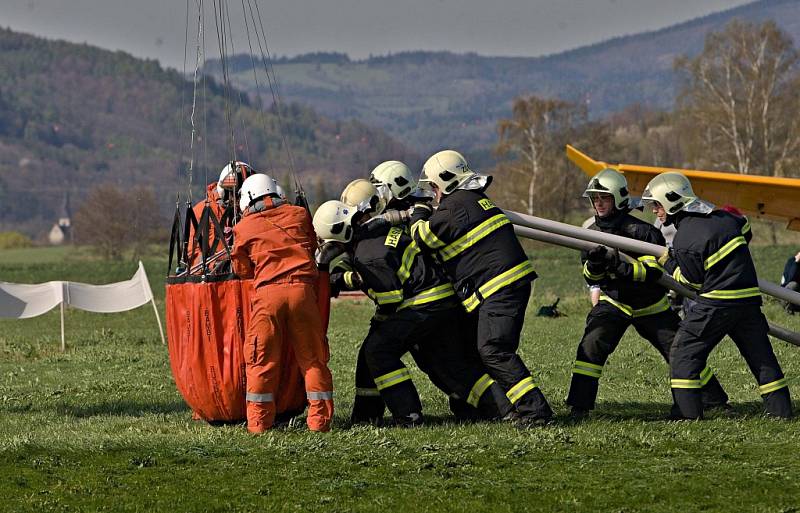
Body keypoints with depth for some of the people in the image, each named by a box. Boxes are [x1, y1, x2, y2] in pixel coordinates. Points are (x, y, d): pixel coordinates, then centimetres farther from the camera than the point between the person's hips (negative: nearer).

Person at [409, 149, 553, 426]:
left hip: (500, 288, -11)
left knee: (493, 350, -18)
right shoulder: (475, 199, 21)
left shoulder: (456, 205, -11)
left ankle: (534, 410, -25)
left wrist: (420, 212, 11)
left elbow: (425, 238, -7)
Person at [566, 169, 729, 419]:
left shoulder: (641, 230, -21)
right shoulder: (591, 232, -5)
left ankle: (715, 399, 19)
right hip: (613, 302, 3)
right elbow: (591, 279, -3)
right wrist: (594, 265, -28)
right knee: (591, 344, -20)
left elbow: (653, 271, -27)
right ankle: (579, 406, -16)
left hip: (650, 305, -3)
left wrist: (618, 266, -40)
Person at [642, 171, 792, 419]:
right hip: (749, 297, 7)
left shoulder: (684, 240, -14)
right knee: (760, 354, 14)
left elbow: (693, 280, -6)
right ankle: (781, 410, 14)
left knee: (683, 352, 3)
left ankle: (688, 414, -2)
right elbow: (746, 230, 28)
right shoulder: (722, 217, 8)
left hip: (716, 303, -7)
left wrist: (669, 264, 10)